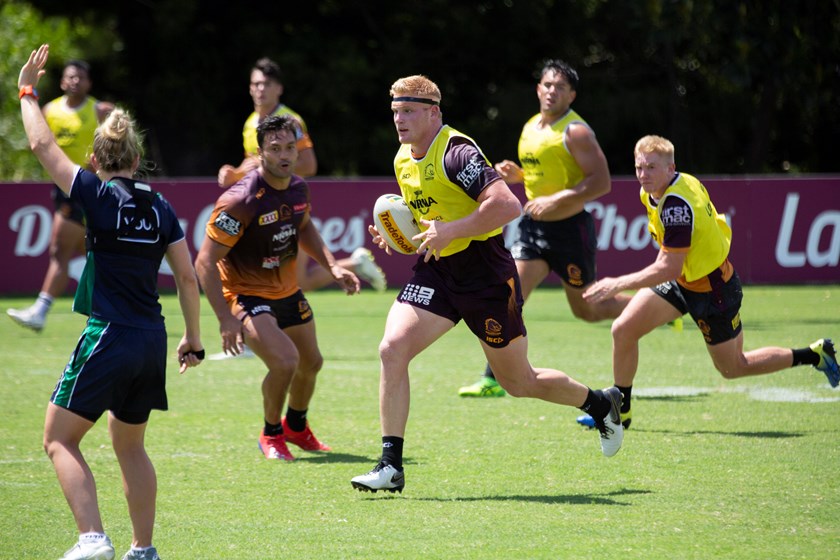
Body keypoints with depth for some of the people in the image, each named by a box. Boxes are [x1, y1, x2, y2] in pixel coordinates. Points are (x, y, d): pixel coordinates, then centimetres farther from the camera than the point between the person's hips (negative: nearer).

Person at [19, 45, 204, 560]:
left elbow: (43, 145, -2)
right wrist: (193, 340, 17)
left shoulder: (99, 195, -7)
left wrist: (27, 92, 12)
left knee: (60, 439, 1)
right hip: (152, 341, 6)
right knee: (129, 444, 21)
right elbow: (188, 276, 8)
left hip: (109, 338, -6)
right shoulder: (158, 206, 8)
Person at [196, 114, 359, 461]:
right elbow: (205, 262, -26)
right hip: (246, 295, -8)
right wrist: (226, 319, -31)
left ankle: (296, 426, 50)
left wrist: (332, 266, 3)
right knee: (285, 360, -26)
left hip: (288, 292, 8)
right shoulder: (239, 201, -28)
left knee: (311, 363, 20)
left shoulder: (298, 188, -5)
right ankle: (271, 434, 1)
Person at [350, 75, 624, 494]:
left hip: (485, 274, -7)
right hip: (435, 271, 7)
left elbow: (507, 205, -29)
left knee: (519, 382, 7)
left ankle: (601, 404, 35)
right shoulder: (403, 160, 7)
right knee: (392, 348, -16)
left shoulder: (456, 153, -19)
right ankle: (390, 466, -13)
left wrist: (449, 231, -28)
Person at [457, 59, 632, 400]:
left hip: (571, 228, -7)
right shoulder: (530, 128, 10)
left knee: (587, 310, 8)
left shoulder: (575, 132, -15)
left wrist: (555, 200, -25)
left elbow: (601, 181, -20)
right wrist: (516, 174, 3)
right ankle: (494, 379, -8)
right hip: (534, 226, 7)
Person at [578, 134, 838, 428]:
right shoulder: (649, 193, -6)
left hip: (712, 289, -8)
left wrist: (618, 284, -33)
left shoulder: (676, 203, -34)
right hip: (682, 281, 8)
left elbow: (670, 268, -35)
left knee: (733, 368, 9)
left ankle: (816, 354, 25)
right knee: (623, 329, -4)